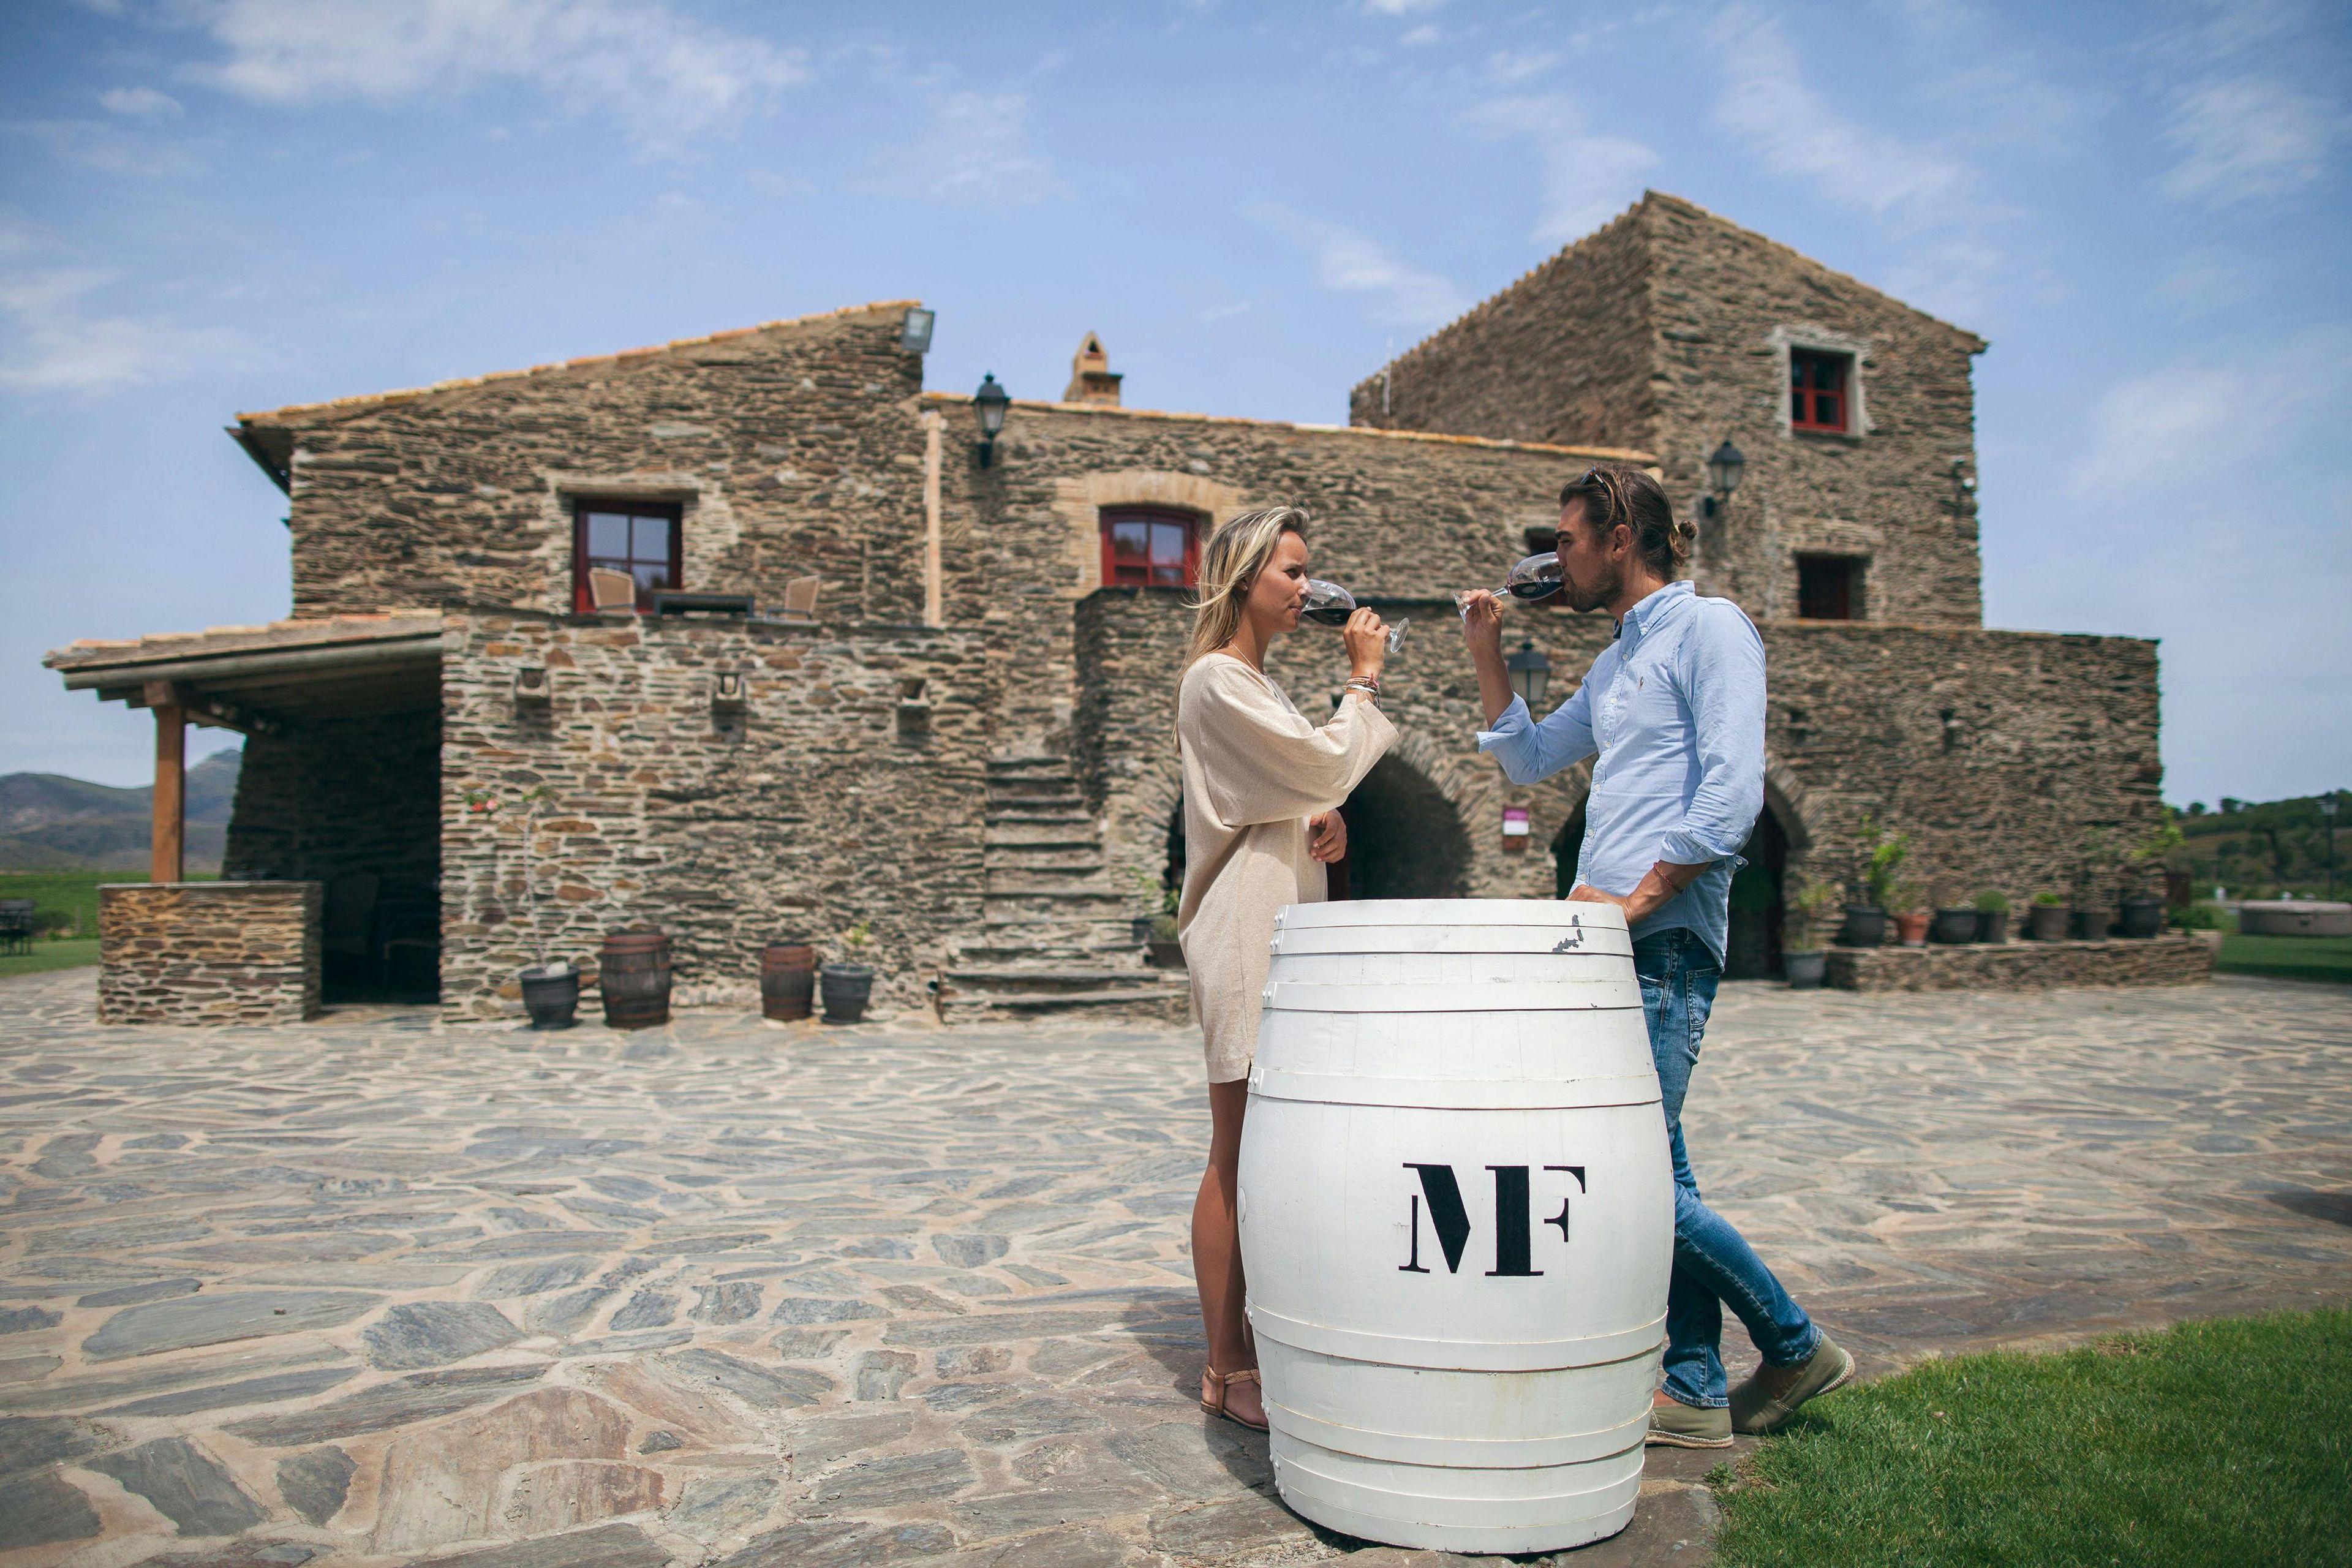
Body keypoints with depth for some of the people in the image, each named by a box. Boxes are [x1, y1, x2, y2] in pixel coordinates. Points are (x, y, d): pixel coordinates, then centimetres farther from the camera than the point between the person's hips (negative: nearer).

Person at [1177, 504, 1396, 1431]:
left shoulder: (1256, 685, 21)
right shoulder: (1218, 680, -10)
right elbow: (1328, 765, -14)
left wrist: (1322, 827, 4)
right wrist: (1364, 679, 0)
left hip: (1282, 929, 10)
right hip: (1244, 931, -10)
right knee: (1238, 1157, -5)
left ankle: (1249, 1344, 21)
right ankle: (1226, 1372, 4)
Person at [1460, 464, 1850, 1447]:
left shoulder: (1709, 629, -5)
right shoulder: (1617, 662, 21)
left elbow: (1733, 793, -16)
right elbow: (1529, 761, 29)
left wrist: (1637, 897, -18)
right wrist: (1487, 657, 20)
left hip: (1663, 940, -9)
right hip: (1611, 941, 9)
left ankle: (1796, 1347, 10)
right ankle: (1696, 1393, 19)